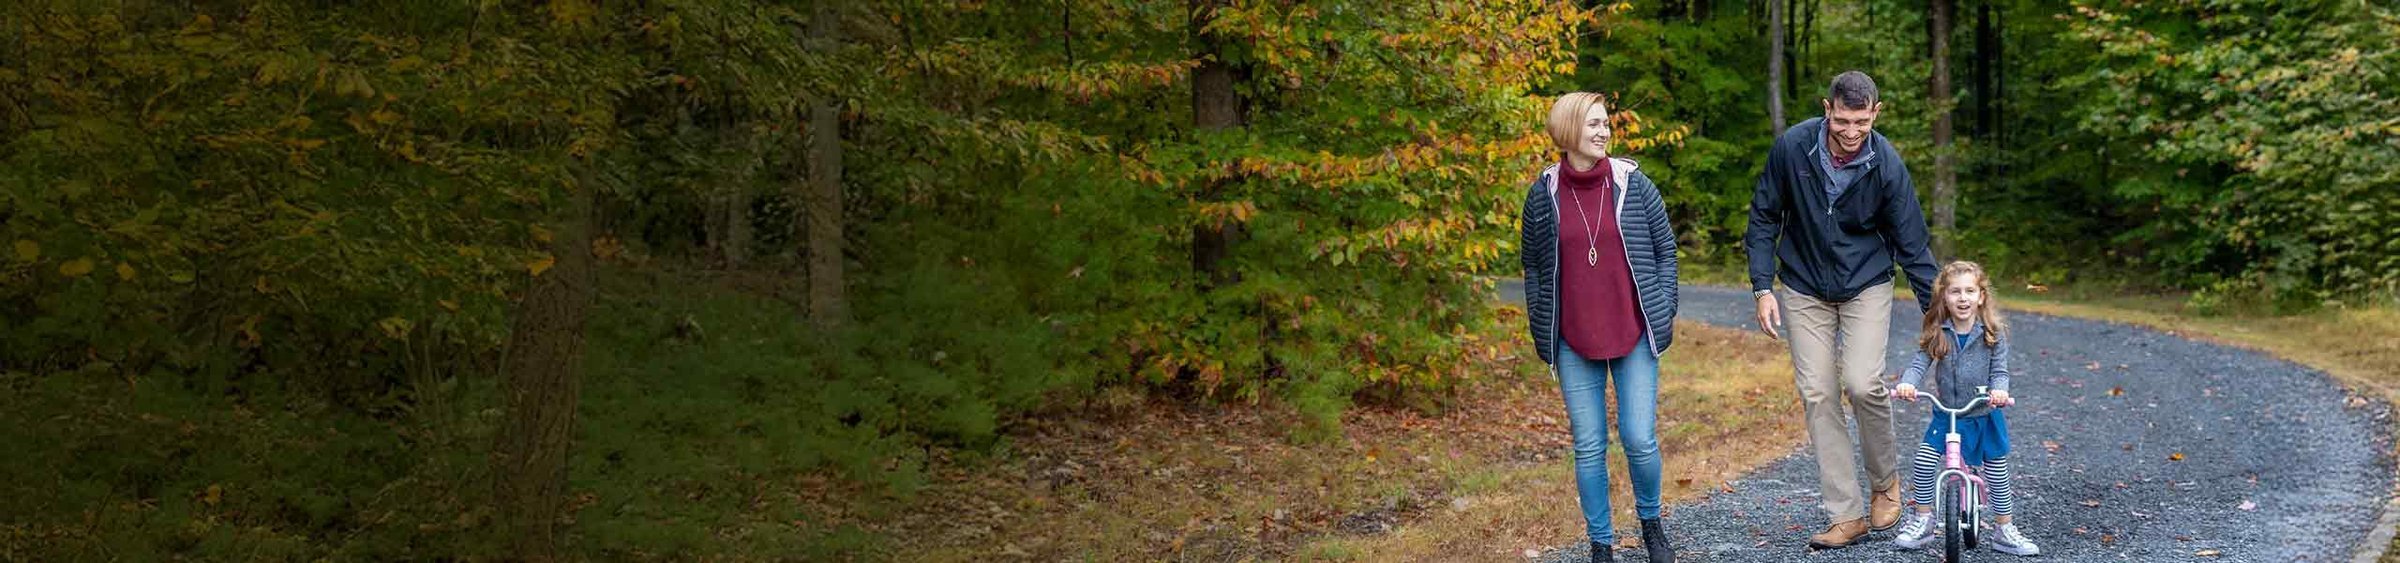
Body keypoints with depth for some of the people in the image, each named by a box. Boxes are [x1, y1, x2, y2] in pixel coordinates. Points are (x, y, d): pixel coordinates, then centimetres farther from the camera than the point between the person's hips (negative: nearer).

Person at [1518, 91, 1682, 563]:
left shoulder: (1633, 184, -2)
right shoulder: (1544, 193, -1)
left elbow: (1665, 249, 6)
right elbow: (1533, 265, 8)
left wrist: (1664, 313, 1)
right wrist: (1540, 331, 5)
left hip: (1634, 337, 0)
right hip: (1573, 343, 1)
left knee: (1640, 440, -3)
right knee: (1589, 447, 4)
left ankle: (1650, 523, 24)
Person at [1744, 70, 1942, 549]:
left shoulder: (1886, 164, -17)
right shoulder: (1792, 147, -16)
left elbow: (1912, 244, -9)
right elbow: (1764, 218, -3)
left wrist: (1935, 310, -8)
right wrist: (1763, 288, -8)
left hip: (1866, 285, -1)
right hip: (1805, 290, 1)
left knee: (1862, 383, -18)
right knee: (1817, 396, -3)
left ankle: (1885, 479, 10)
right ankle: (1846, 515, 5)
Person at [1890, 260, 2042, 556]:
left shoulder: (1993, 333, -11)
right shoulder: (1937, 333, -7)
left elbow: (1999, 371, -10)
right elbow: (1919, 364, -11)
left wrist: (1999, 390, -32)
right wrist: (1906, 384, -32)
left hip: (1985, 414, -1)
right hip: (1946, 412, 1)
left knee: (1996, 472, 4)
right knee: (1925, 460, -12)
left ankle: (2006, 532, 18)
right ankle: (1923, 520, 5)